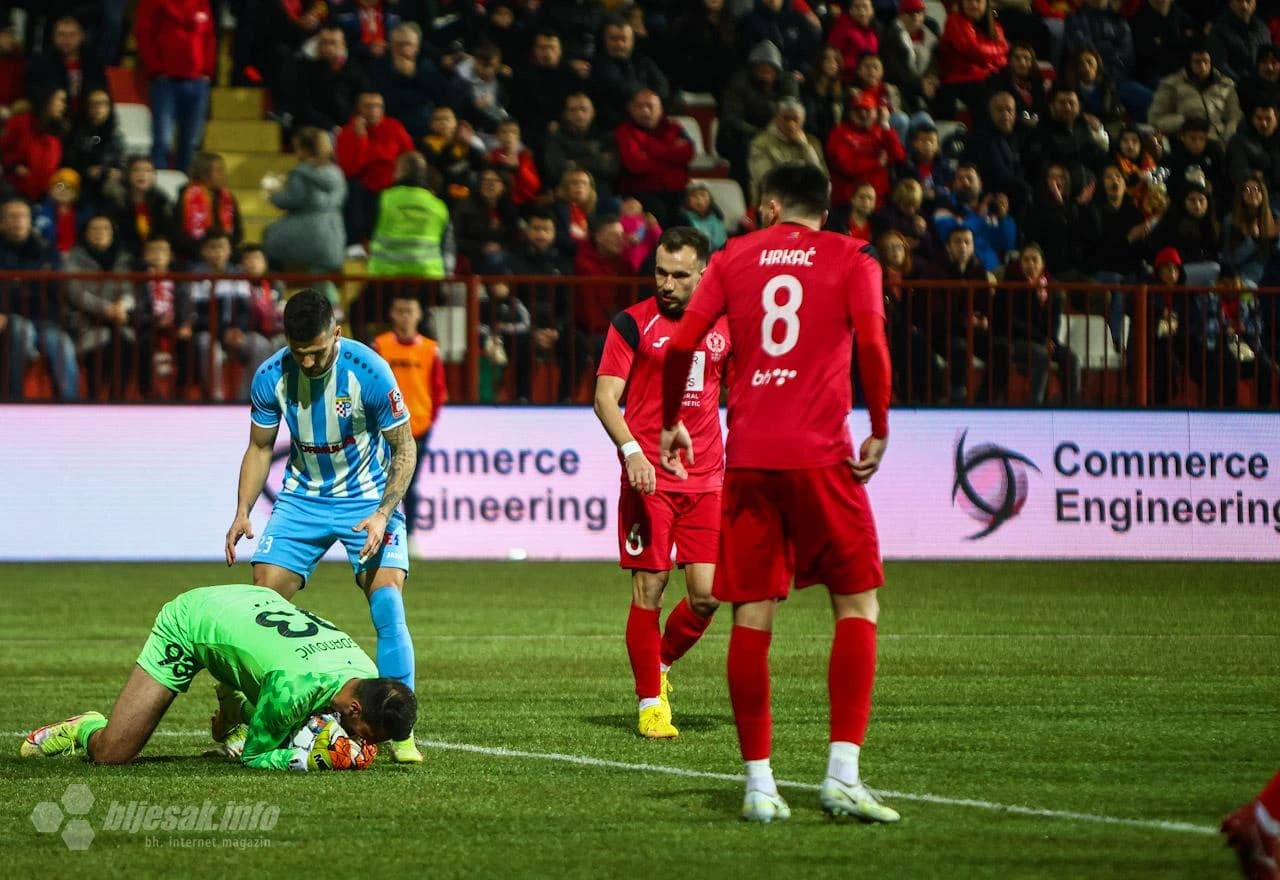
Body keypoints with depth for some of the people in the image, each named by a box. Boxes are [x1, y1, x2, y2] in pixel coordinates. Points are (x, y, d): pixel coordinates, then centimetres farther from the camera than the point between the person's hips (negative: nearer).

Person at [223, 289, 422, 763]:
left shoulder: (369, 372, -22)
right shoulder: (271, 377, -11)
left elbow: (404, 446, -12)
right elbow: (260, 447, 5)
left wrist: (382, 514, -24)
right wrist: (242, 512, -7)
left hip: (369, 499, -3)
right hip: (302, 498, 3)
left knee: (388, 605, -18)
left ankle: (400, 732, -9)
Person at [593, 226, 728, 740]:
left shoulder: (723, 326, 11)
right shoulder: (633, 324, -2)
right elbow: (605, 396, -7)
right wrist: (632, 450, -23)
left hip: (706, 480, 3)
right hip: (649, 478, -3)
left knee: (706, 595, -3)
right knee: (648, 591, -5)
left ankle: (660, 666, 24)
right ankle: (651, 702, 6)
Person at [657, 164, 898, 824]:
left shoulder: (733, 257, 12)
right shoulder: (850, 259, 7)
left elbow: (680, 346, 3)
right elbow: (871, 343, -9)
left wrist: (671, 423, 15)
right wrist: (879, 433, -1)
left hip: (748, 456, 2)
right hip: (820, 453, -2)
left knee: (752, 617, 5)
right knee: (857, 605, 5)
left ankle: (759, 782, 4)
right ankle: (842, 775, -7)